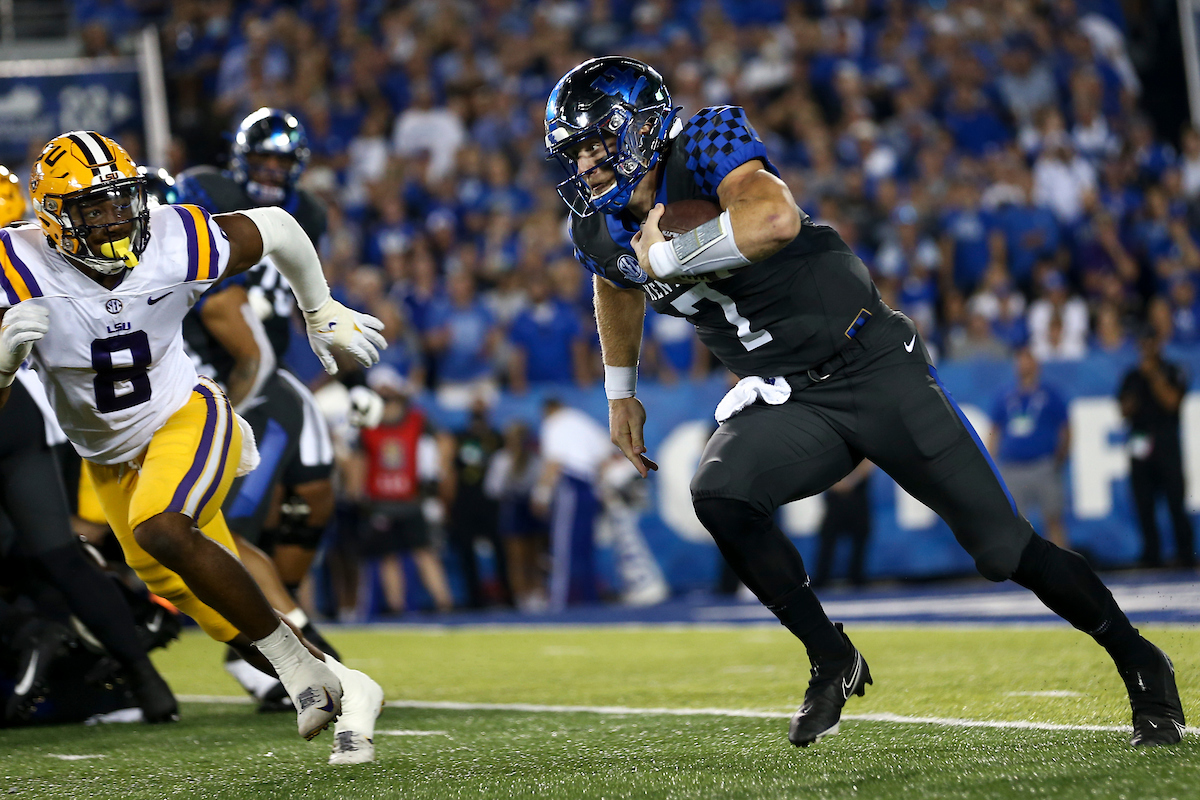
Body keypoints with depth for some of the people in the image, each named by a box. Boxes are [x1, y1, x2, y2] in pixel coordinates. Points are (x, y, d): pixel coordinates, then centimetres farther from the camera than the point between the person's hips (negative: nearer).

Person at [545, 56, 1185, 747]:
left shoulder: (705, 145, -18)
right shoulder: (602, 230, 3)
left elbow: (776, 219, -38)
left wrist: (667, 253, -27)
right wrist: (622, 394, 34)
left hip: (875, 371, -6)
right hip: (788, 401, 6)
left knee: (1006, 548, -6)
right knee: (718, 494, -25)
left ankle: (1140, 663, 15)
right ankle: (832, 660, -7)